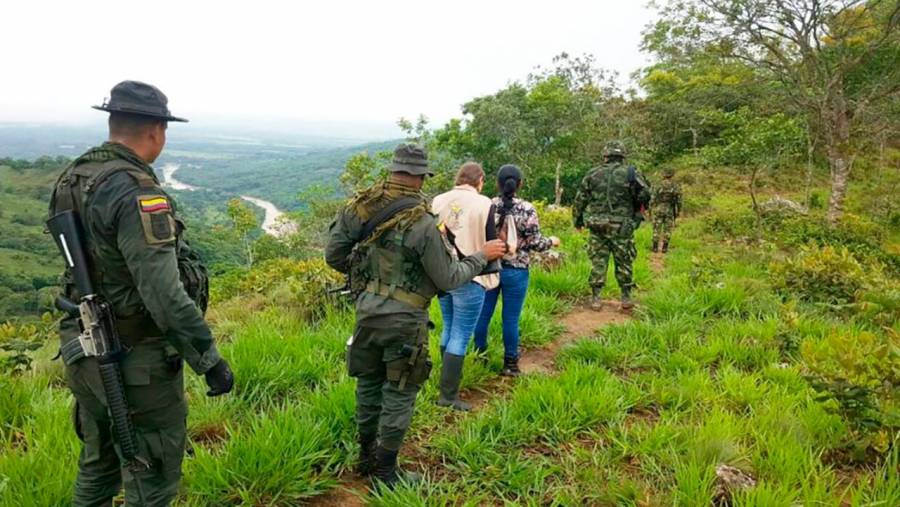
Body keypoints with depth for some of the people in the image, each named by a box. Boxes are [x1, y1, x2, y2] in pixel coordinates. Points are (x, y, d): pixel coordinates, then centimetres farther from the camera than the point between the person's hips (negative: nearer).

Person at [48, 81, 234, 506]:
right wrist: (210, 359, -21)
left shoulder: (71, 178, 4)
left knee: (98, 463, 25)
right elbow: (164, 293, -27)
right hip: (138, 361, -8)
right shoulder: (136, 192, -23)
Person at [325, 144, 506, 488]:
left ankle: (366, 456, 37)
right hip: (403, 320, -5)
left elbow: (333, 255, 3)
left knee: (369, 383, 20)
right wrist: (482, 256, 0)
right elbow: (448, 279, -13)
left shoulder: (361, 206, -4)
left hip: (366, 310, 6)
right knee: (399, 394, 9)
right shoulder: (422, 223, -20)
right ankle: (386, 472, 21)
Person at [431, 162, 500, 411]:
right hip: (469, 278, -5)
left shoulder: (438, 201, 0)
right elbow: (491, 244, -6)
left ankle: (448, 378, 38)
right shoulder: (483, 204, -12)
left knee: (449, 329, 23)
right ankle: (448, 395, 7)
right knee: (460, 337, 2)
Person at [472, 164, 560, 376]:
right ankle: (510, 364, 18)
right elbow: (535, 243, -8)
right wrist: (552, 241, 11)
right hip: (515, 271, -2)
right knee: (511, 319, 7)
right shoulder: (527, 209, -11)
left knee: (483, 314, 14)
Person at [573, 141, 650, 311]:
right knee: (623, 262, 10)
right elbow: (645, 196, -4)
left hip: (597, 225, 1)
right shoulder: (631, 173, -2)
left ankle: (595, 298, 8)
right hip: (622, 226, -1)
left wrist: (578, 220, 19)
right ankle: (626, 297, 17)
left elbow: (579, 199, 7)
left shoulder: (592, 174, 4)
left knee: (598, 261, 7)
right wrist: (637, 215, 13)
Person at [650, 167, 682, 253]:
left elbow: (653, 199, -6)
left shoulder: (658, 186, -7)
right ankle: (664, 248, 8)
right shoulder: (676, 186, -4)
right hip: (669, 211, 1)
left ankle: (655, 247, 4)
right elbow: (679, 201, -1)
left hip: (658, 210, -1)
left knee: (657, 229, 5)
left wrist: (650, 210, 3)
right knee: (667, 229, 9)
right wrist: (678, 211, 10)